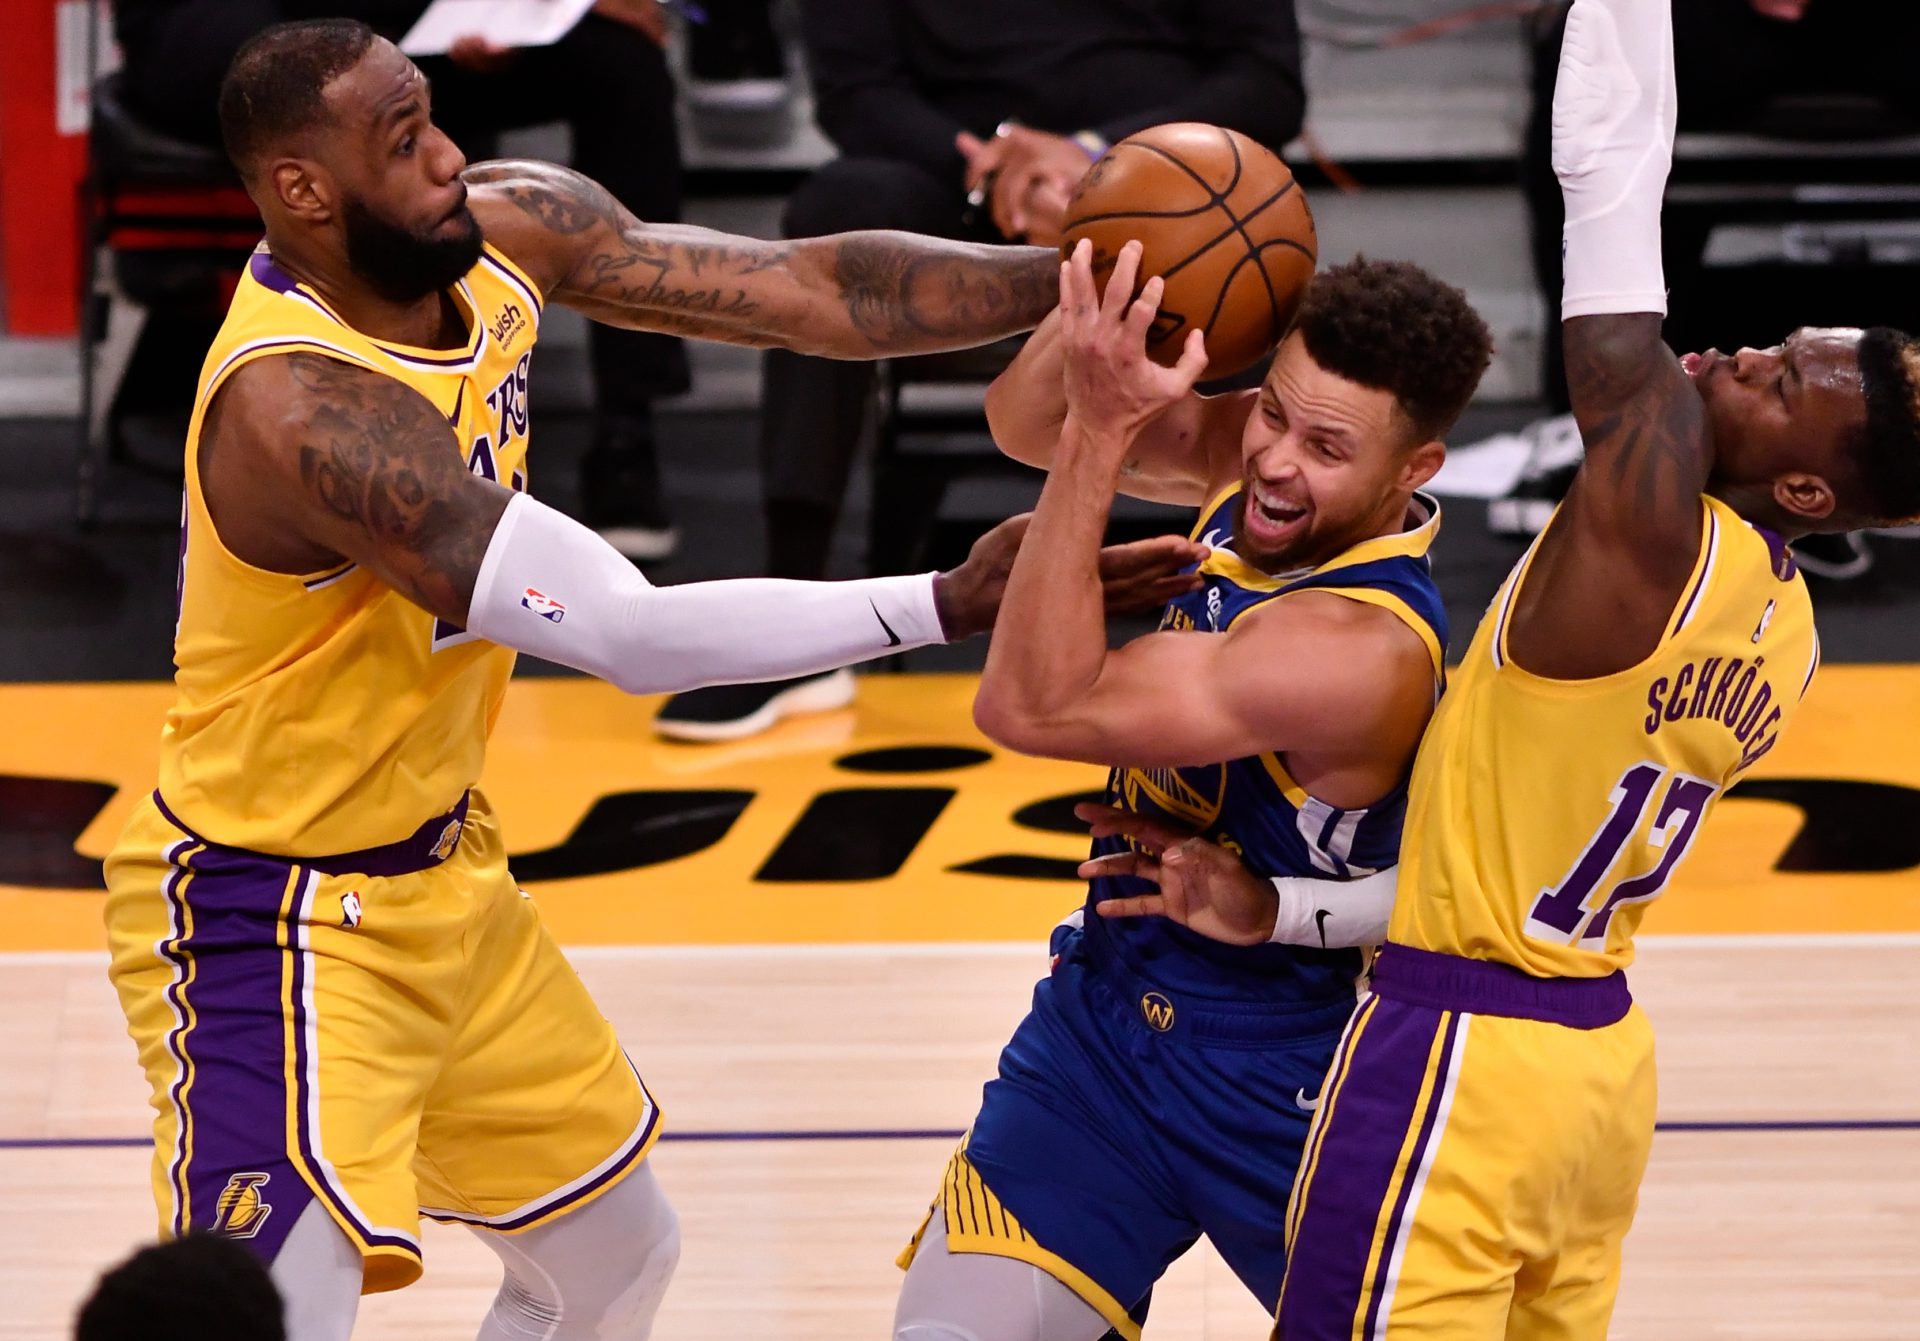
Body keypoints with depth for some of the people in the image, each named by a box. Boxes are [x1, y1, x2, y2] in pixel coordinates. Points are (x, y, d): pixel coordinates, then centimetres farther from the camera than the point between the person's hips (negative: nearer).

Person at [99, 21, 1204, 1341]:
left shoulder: (506, 232, -9)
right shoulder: (300, 407, -33)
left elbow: (808, 288, -4)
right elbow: (636, 638, -34)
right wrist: (944, 605, -33)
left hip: (444, 872, 9)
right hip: (272, 922, -9)